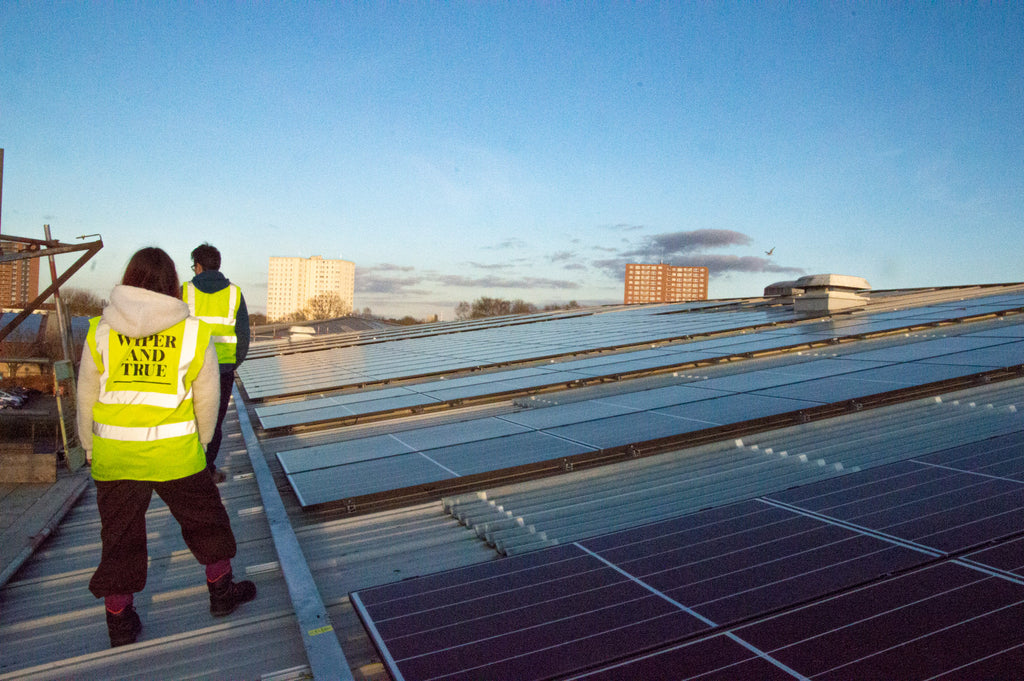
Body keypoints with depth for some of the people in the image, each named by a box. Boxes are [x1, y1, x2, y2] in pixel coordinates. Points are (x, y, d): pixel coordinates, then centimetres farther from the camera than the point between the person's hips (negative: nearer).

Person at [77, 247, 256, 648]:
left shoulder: (101, 331, -3)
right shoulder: (194, 333, -6)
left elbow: (86, 396, 5)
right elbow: (207, 397, 1)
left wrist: (90, 447, 19)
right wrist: (200, 442, 17)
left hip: (114, 455, 2)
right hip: (175, 453, -1)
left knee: (119, 538, 16)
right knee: (205, 521, 19)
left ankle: (120, 623, 29)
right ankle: (221, 591, 33)